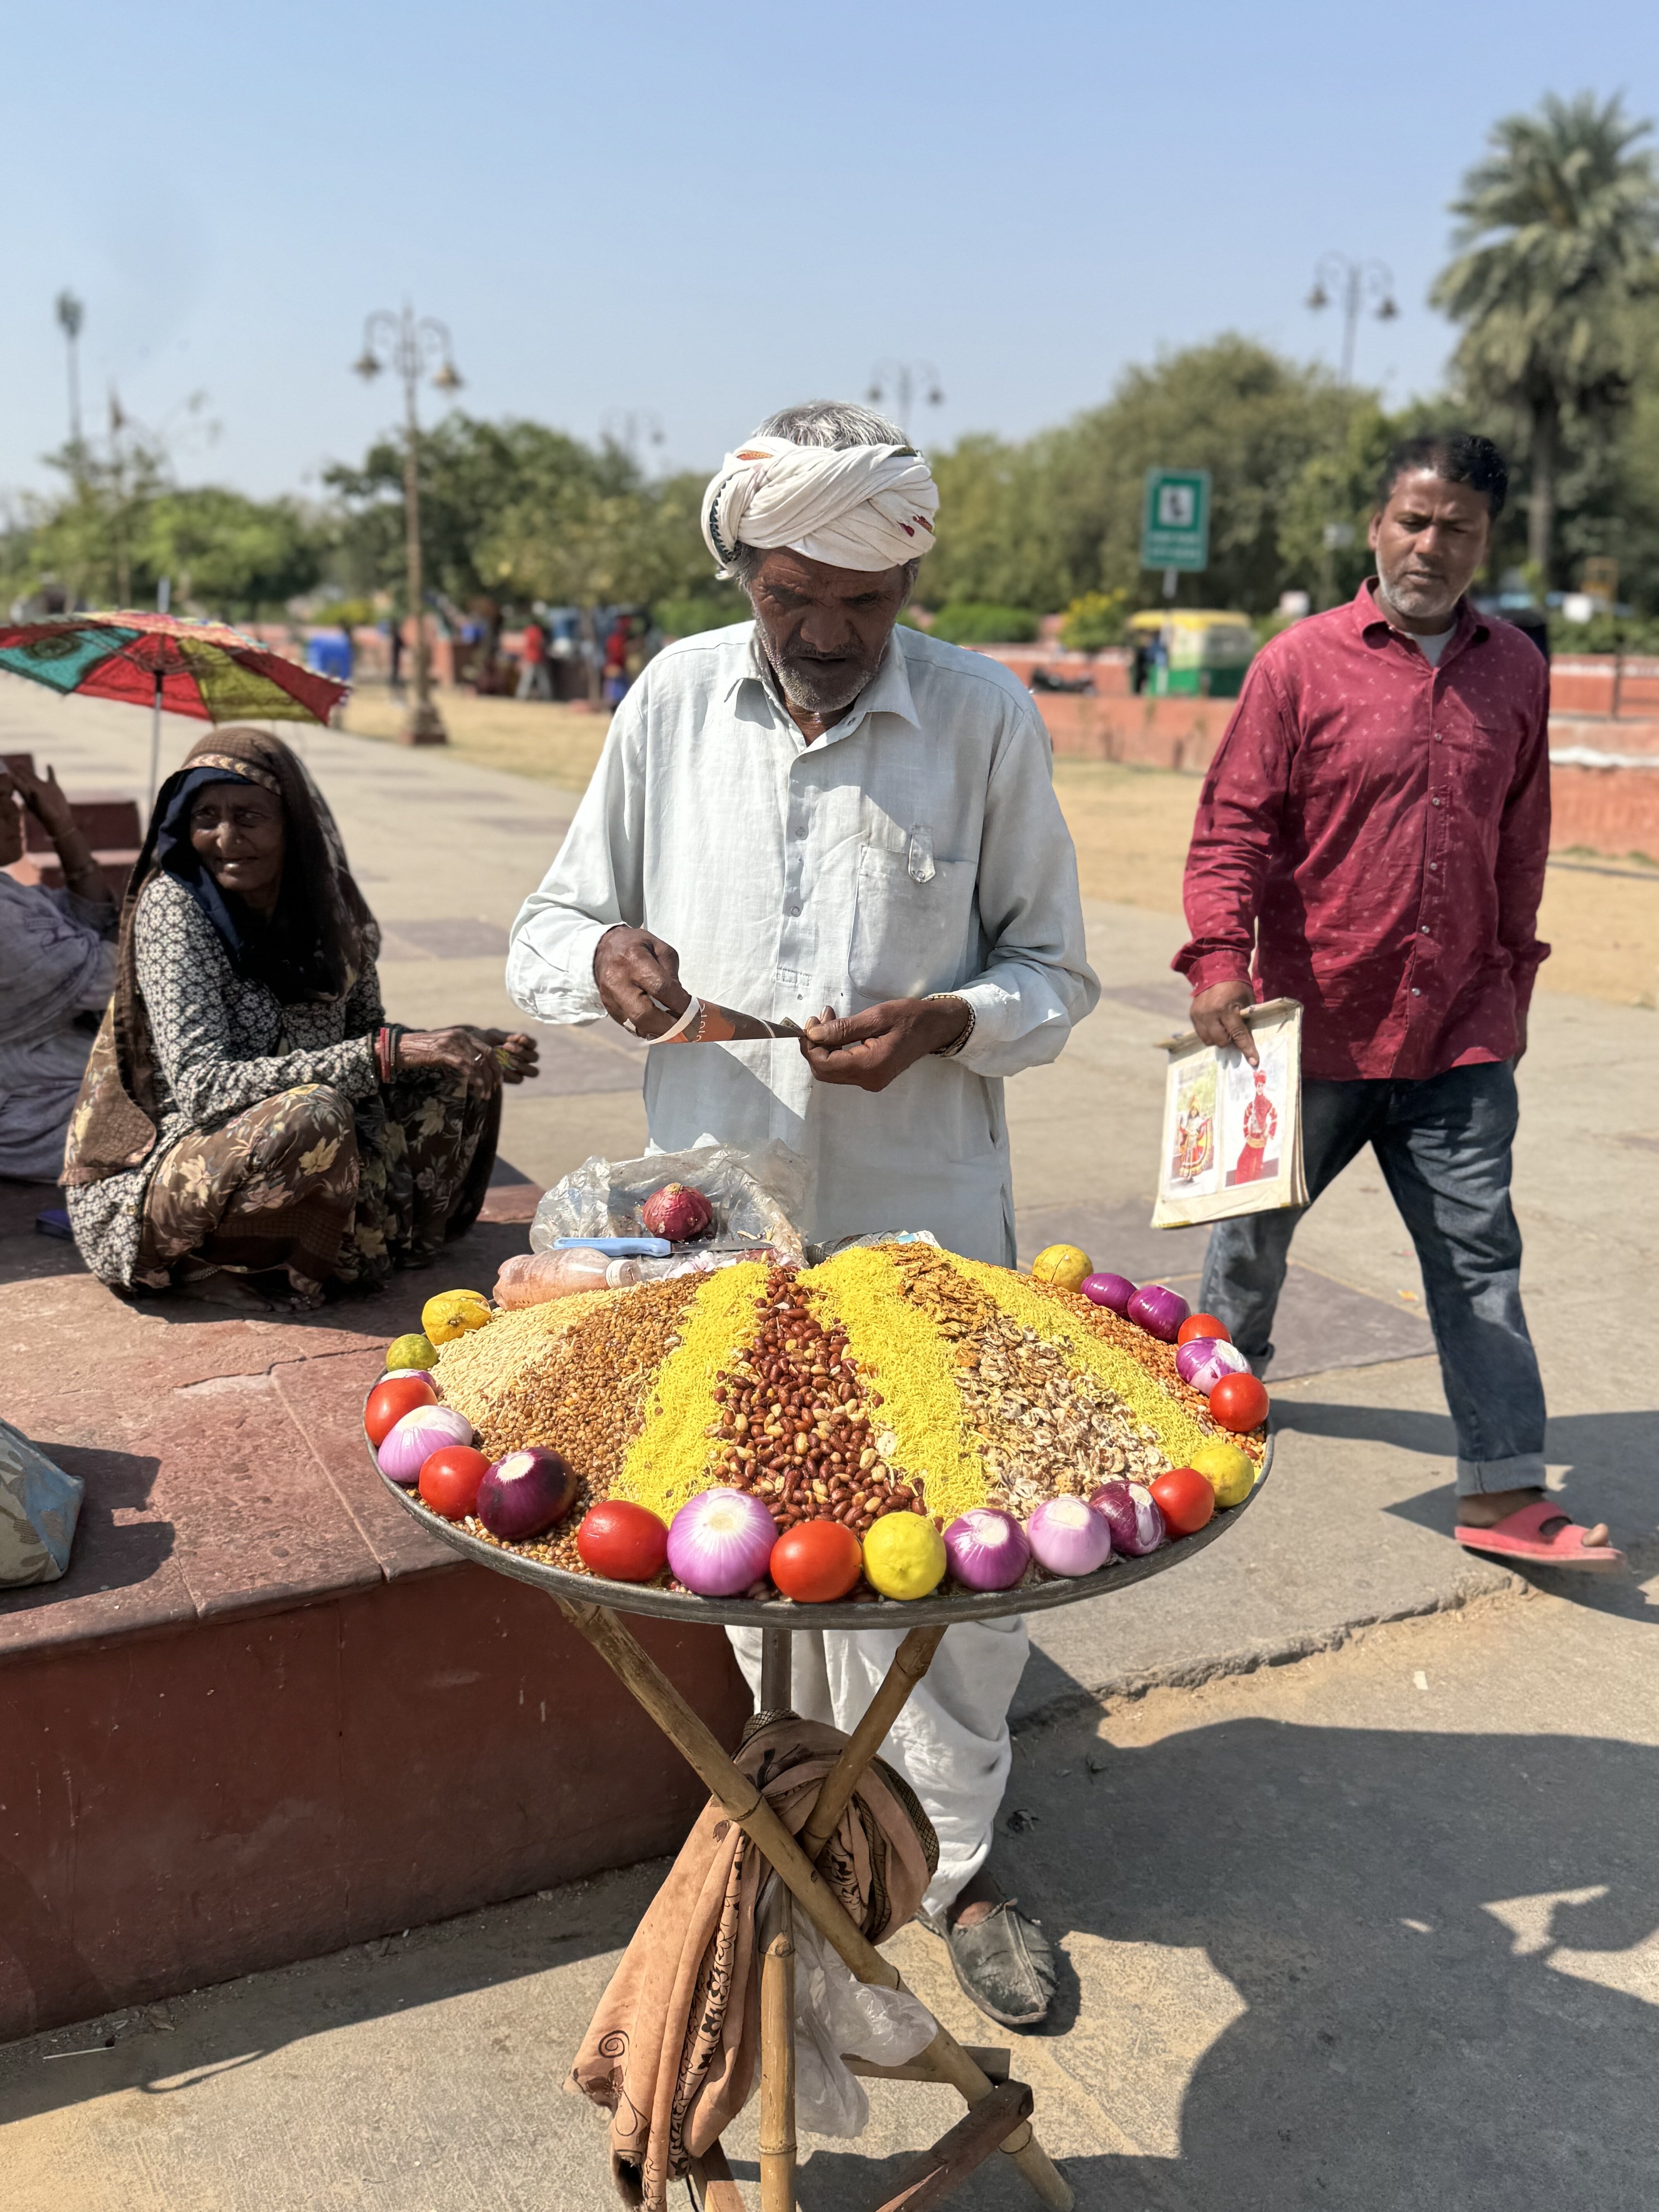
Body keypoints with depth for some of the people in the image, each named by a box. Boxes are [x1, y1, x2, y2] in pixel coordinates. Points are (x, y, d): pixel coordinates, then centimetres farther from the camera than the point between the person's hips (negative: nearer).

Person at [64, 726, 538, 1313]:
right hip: (149, 1178, -6)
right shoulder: (173, 908, -18)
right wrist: (386, 1051, -34)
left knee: (465, 1075, 1)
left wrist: (468, 1051, -8)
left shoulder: (330, 901, -1)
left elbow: (364, 1035, 11)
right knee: (312, 1115, -36)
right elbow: (201, 1086, -28)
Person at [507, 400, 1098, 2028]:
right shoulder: (674, 699, 3)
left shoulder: (986, 718, -2)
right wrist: (601, 958, -15)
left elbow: (1054, 971, 2)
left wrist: (946, 1022, -19)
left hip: (923, 1224, -2)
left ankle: (952, 1859, 28)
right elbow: (545, 930, 9)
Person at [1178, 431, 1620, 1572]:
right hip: (1317, 1018, -2)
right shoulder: (1301, 662, -6)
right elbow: (1235, 822, -9)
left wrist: (1514, 976, 17)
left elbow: (1521, 840, 14)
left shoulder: (1516, 671, 7)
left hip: (1460, 1028, 3)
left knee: (1480, 1249, 3)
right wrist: (1219, 952, -21)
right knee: (1258, 1215, 15)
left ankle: (1505, 1489, 10)